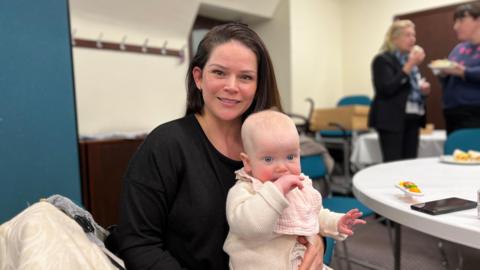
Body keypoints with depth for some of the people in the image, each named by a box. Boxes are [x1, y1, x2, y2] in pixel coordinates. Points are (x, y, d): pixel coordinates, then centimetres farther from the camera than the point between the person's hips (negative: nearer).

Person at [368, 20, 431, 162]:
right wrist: (409, 66, -21)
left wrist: (423, 89, 4)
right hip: (392, 120, -8)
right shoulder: (383, 60, -7)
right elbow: (387, 89, -19)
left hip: (412, 119, 8)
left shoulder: (409, 59, 18)